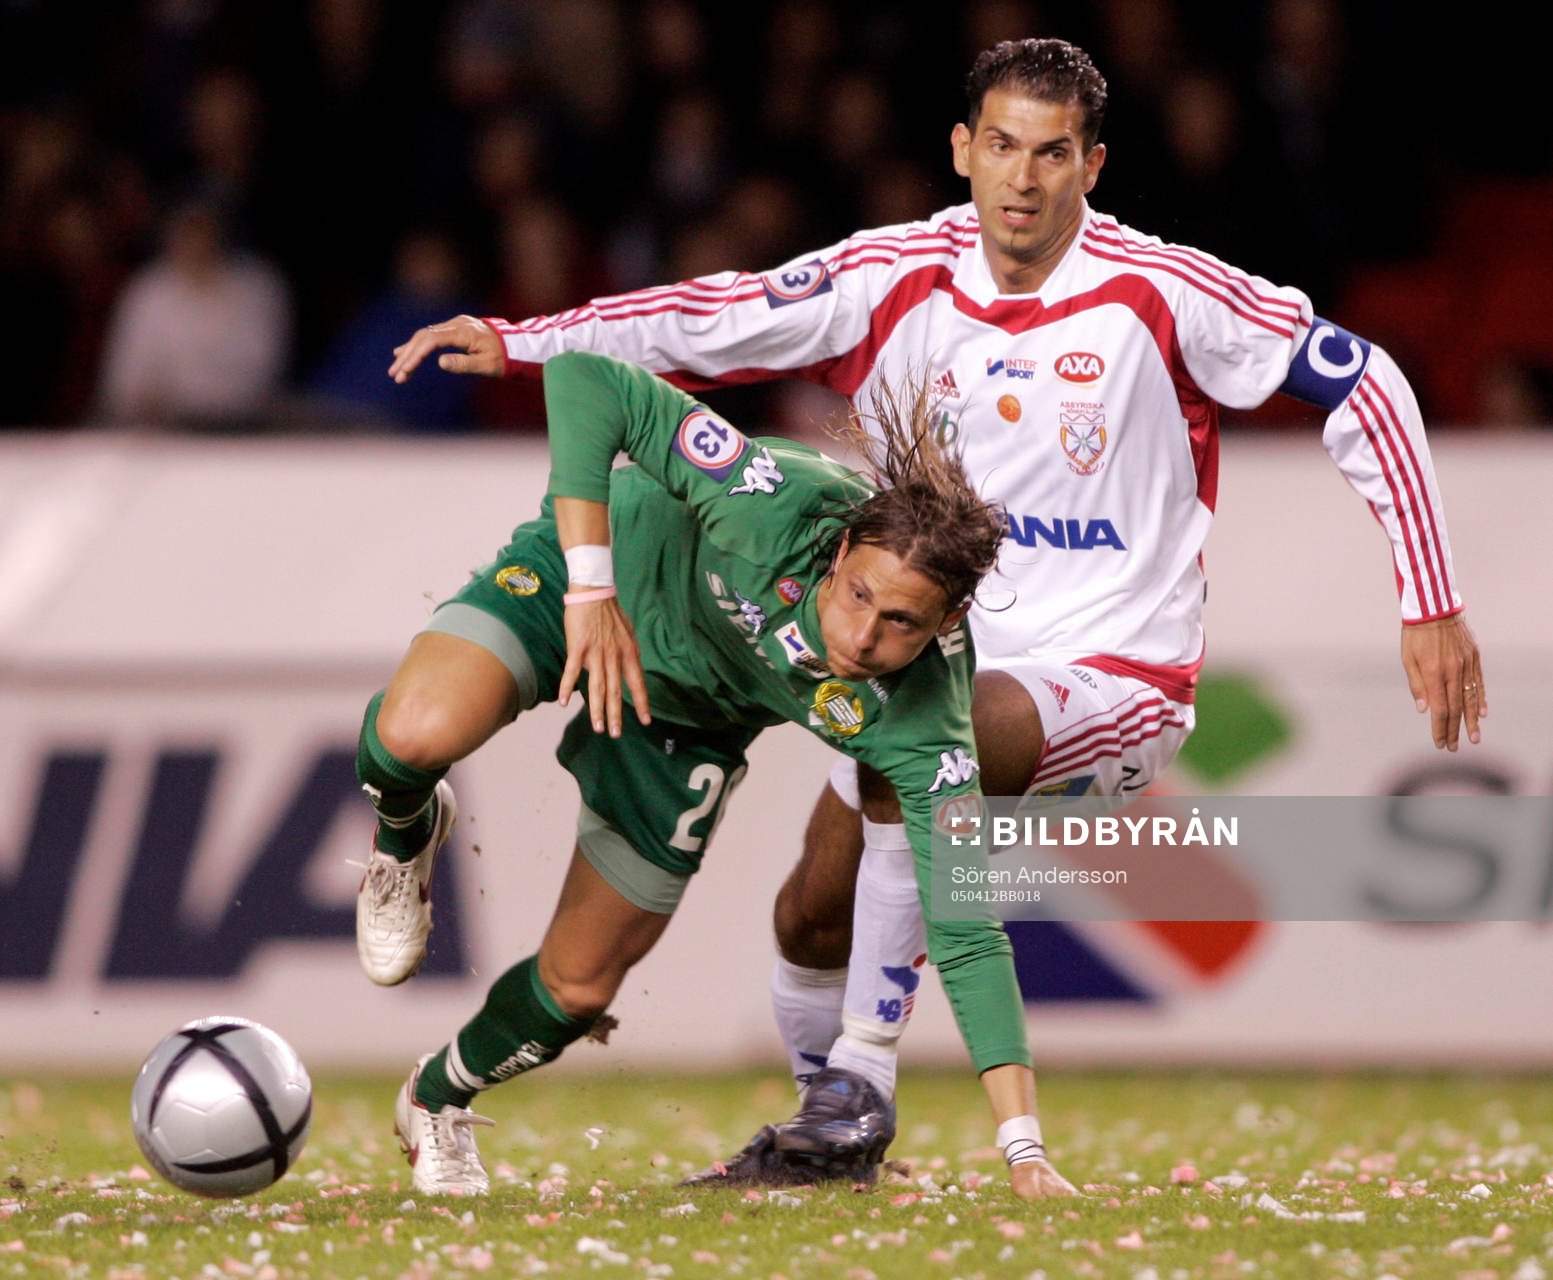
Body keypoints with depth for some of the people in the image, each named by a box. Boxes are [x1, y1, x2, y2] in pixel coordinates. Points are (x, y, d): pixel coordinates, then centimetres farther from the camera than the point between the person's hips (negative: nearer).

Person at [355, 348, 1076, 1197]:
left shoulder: (924, 724, -32)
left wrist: (1023, 1148, -36)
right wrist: (591, 590, -45)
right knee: (418, 732, -34)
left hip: (689, 721, 3)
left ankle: (439, 1100, 42)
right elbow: (585, 379, -40)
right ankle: (405, 840, 6)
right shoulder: (779, 503, -40)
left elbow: (965, 937, -30)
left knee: (579, 987, 5)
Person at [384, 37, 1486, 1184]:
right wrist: (519, 344, -15)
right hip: (943, 663, 5)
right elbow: (711, 317, -2)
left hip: (1117, 671, -5)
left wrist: (1432, 604, -12)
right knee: (813, 916, 4)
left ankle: (860, 1076, -22)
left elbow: (1362, 382, -9)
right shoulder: (898, 279, -3)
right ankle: (827, 1131, 33)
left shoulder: (1161, 292, -13)